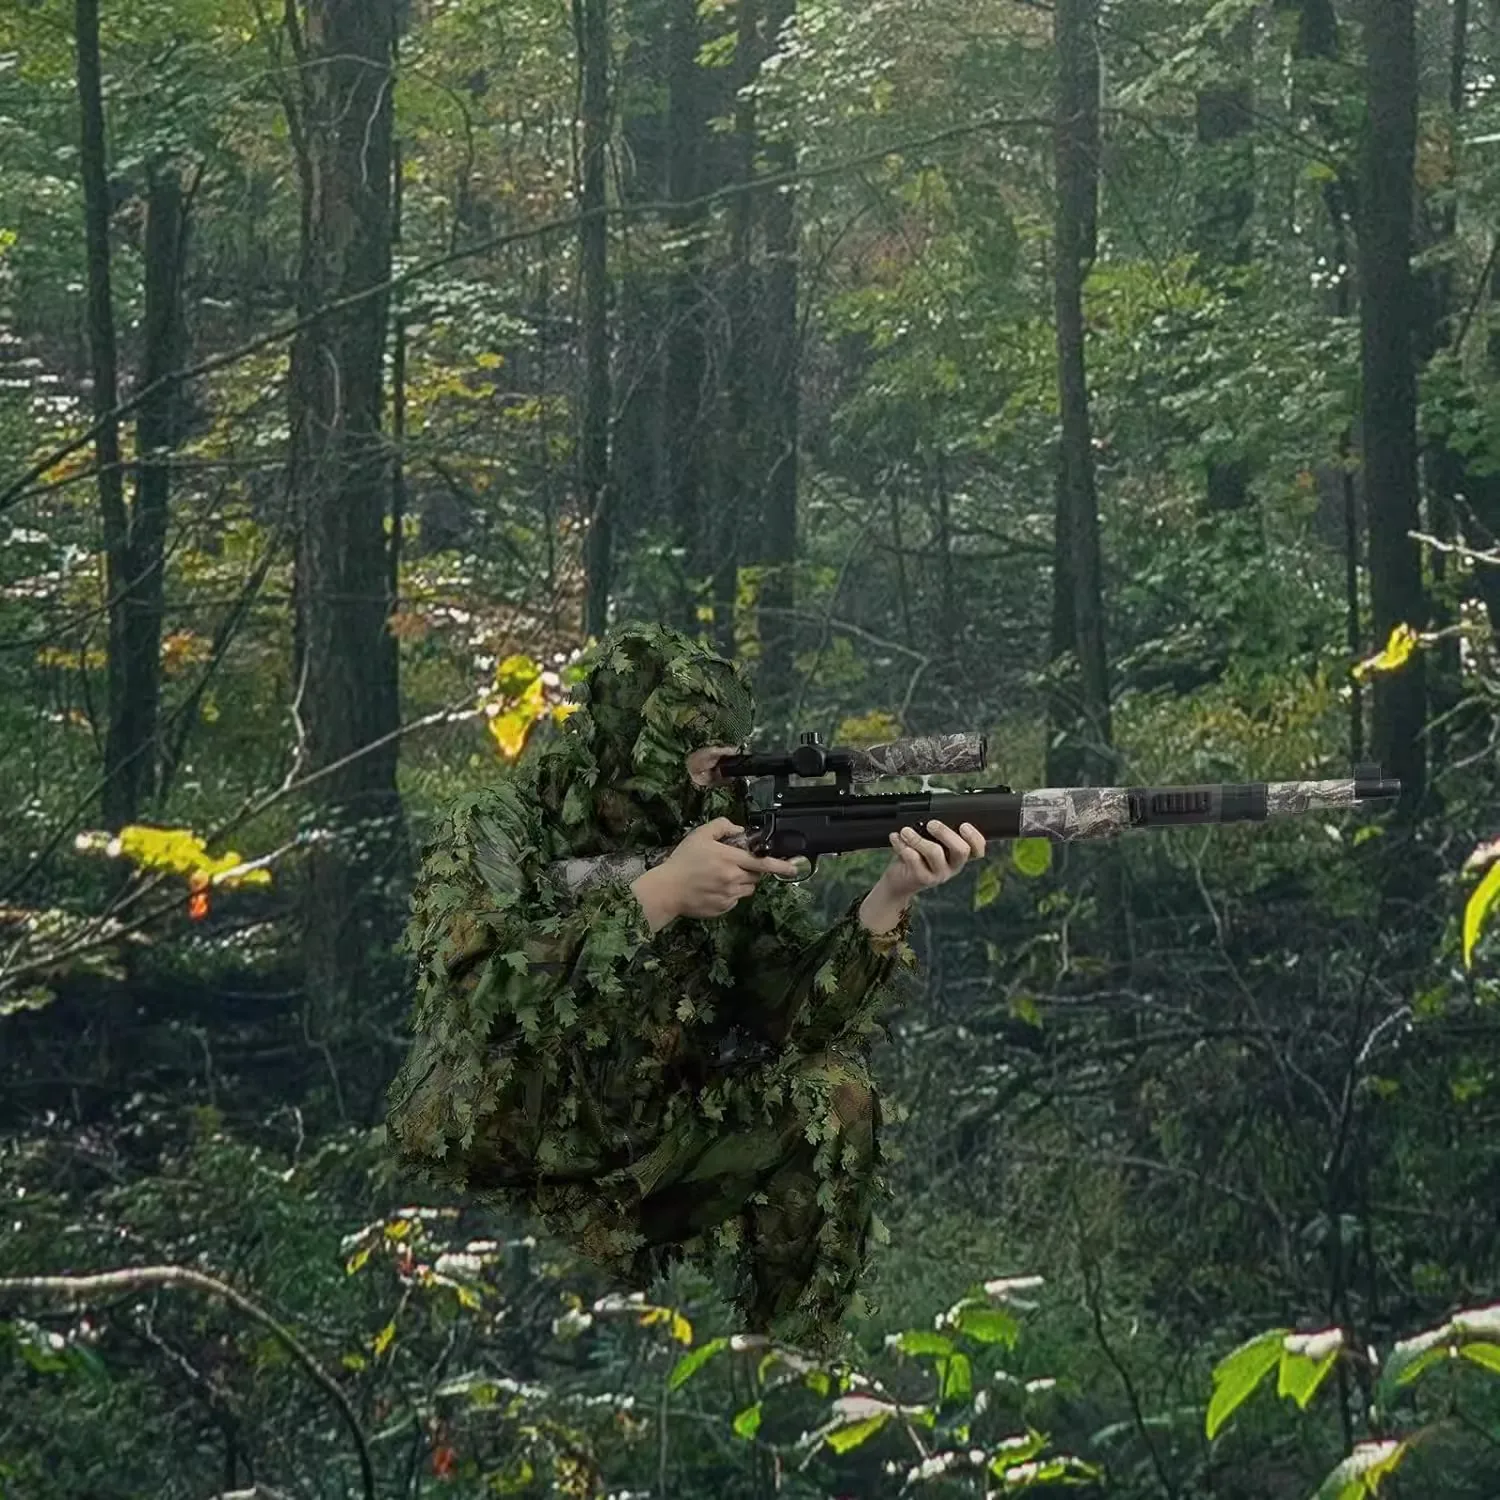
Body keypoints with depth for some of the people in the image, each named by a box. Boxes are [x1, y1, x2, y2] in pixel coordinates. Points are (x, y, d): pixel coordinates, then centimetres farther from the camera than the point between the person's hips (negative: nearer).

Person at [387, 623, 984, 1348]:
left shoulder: (730, 834, -1)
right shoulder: (493, 831, -13)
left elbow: (799, 1019, -7)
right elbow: (478, 996, -31)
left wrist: (888, 900, -23)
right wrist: (659, 895, -30)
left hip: (648, 1152, 5)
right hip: (491, 1173, -5)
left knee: (833, 1098, -14)